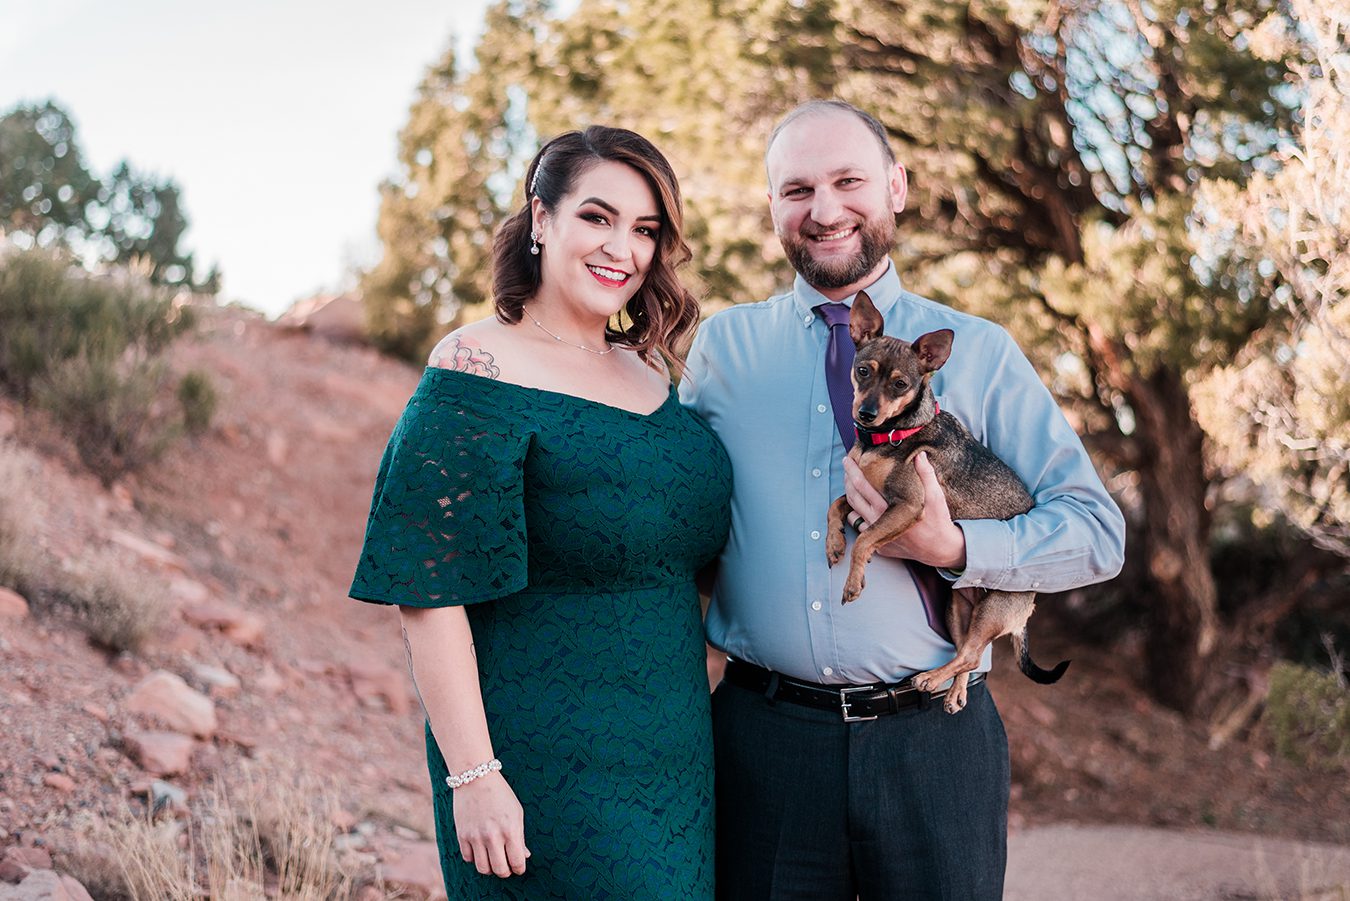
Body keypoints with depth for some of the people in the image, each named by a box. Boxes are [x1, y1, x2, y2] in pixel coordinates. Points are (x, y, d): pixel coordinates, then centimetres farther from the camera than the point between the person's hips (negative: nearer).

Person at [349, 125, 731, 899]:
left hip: (672, 752, 7)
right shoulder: (479, 371, -13)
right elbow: (430, 587, -18)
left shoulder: (650, 375, 10)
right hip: (546, 769, -7)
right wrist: (472, 775, -20)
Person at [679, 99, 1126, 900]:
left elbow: (1099, 534, 0)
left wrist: (953, 549, -15)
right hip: (763, 736, 1)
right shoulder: (722, 344, 7)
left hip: (932, 742, 0)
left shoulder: (978, 352, 3)